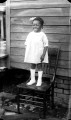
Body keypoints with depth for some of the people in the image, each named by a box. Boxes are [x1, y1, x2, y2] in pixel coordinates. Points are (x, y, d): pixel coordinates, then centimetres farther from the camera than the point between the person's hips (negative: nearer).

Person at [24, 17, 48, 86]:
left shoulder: (42, 35, -10)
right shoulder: (30, 34, 4)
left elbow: (45, 45, -10)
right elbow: (26, 44, 9)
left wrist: (43, 54, -15)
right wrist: (26, 53, 3)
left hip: (39, 55, -4)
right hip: (31, 54, 5)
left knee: (39, 66, 7)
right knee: (32, 66, 14)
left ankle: (39, 80, 19)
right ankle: (32, 79, 27)